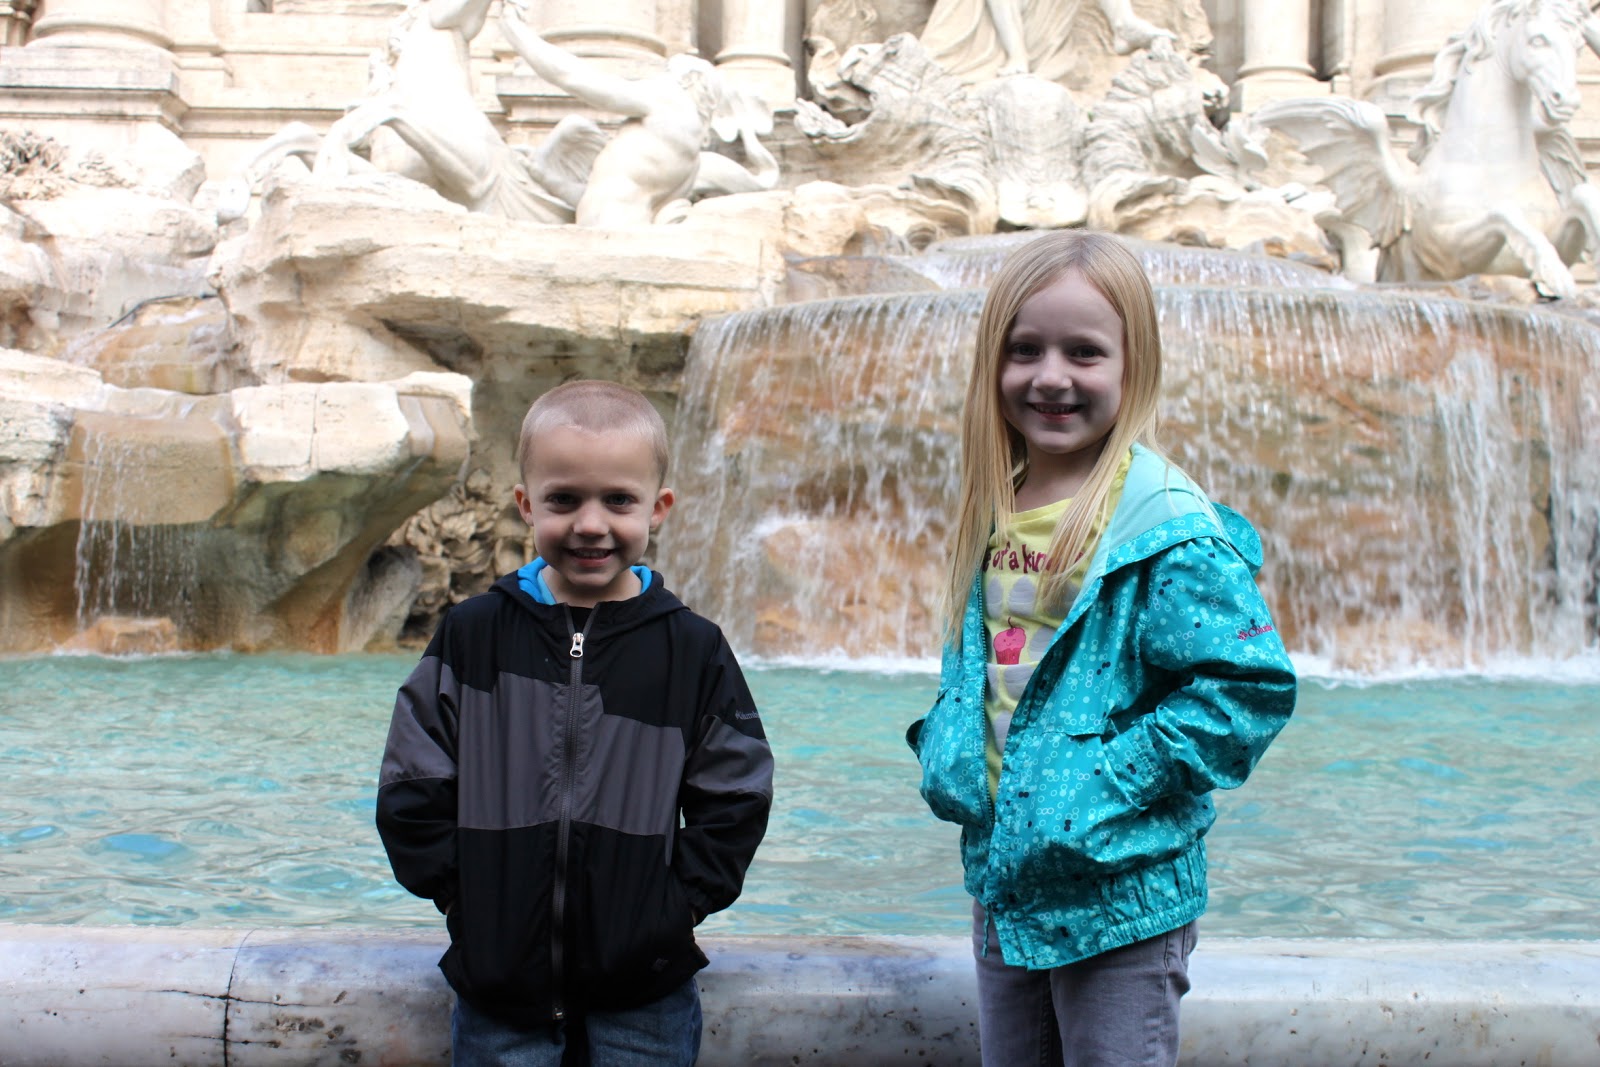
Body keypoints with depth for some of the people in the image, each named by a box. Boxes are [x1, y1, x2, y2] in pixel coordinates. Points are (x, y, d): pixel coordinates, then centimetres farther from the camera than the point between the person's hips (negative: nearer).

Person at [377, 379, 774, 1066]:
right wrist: (459, 893, -4)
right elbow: (413, 791, 3)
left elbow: (734, 800, 3)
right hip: (498, 986, 1)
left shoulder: (693, 650, -1)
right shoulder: (471, 636, 0)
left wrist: (680, 901, -6)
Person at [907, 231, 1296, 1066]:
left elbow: (1247, 687, -21)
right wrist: (945, 748, 0)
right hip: (1002, 880, 7)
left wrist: (1110, 787, -21)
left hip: (1121, 896, -7)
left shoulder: (1167, 527, -18)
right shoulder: (995, 512, 5)